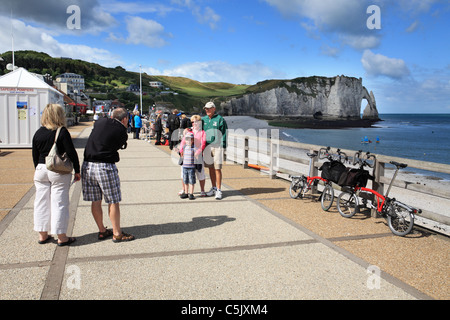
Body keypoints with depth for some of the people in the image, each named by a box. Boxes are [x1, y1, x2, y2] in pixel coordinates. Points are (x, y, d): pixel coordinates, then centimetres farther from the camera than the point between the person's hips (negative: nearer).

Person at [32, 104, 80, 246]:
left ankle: (43, 235, 21)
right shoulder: (62, 132, -11)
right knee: (59, 203, 0)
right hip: (59, 172, -5)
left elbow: (34, 155, 12)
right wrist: (77, 171, -4)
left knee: (42, 202, 12)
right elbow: (72, 153, -12)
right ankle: (61, 237, 6)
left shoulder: (38, 133, 6)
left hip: (41, 170, 5)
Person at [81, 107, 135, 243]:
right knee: (113, 202, 4)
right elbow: (118, 146, 3)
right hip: (106, 167, -6)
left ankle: (102, 231, 25)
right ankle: (117, 234, 11)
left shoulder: (100, 122, 9)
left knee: (95, 201, 12)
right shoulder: (121, 131, -5)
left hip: (87, 165, 6)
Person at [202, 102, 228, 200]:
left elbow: (224, 134, -3)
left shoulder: (220, 119, -2)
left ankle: (219, 190, -1)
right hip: (206, 147, 5)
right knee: (210, 168, 10)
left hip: (217, 147, -5)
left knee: (217, 168, -6)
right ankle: (213, 188, 21)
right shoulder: (203, 120, 13)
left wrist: (223, 148, -8)